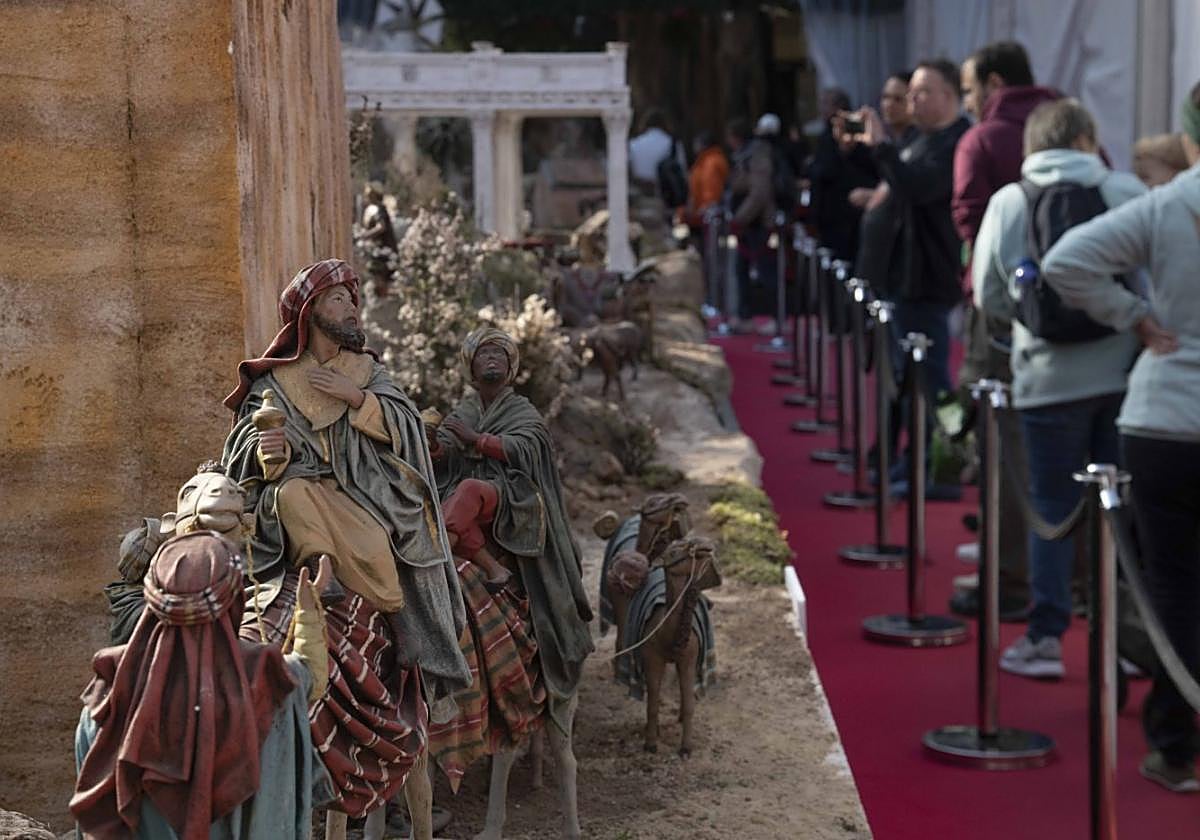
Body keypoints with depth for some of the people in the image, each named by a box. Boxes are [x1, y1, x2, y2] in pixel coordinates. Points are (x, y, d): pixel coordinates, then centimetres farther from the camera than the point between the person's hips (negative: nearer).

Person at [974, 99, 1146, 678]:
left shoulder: (1007, 202, 1)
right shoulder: (1127, 191, -2)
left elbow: (988, 298, 5)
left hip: (1048, 376, 0)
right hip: (1125, 371, 0)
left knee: (1053, 508, 9)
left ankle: (1044, 639, 8)